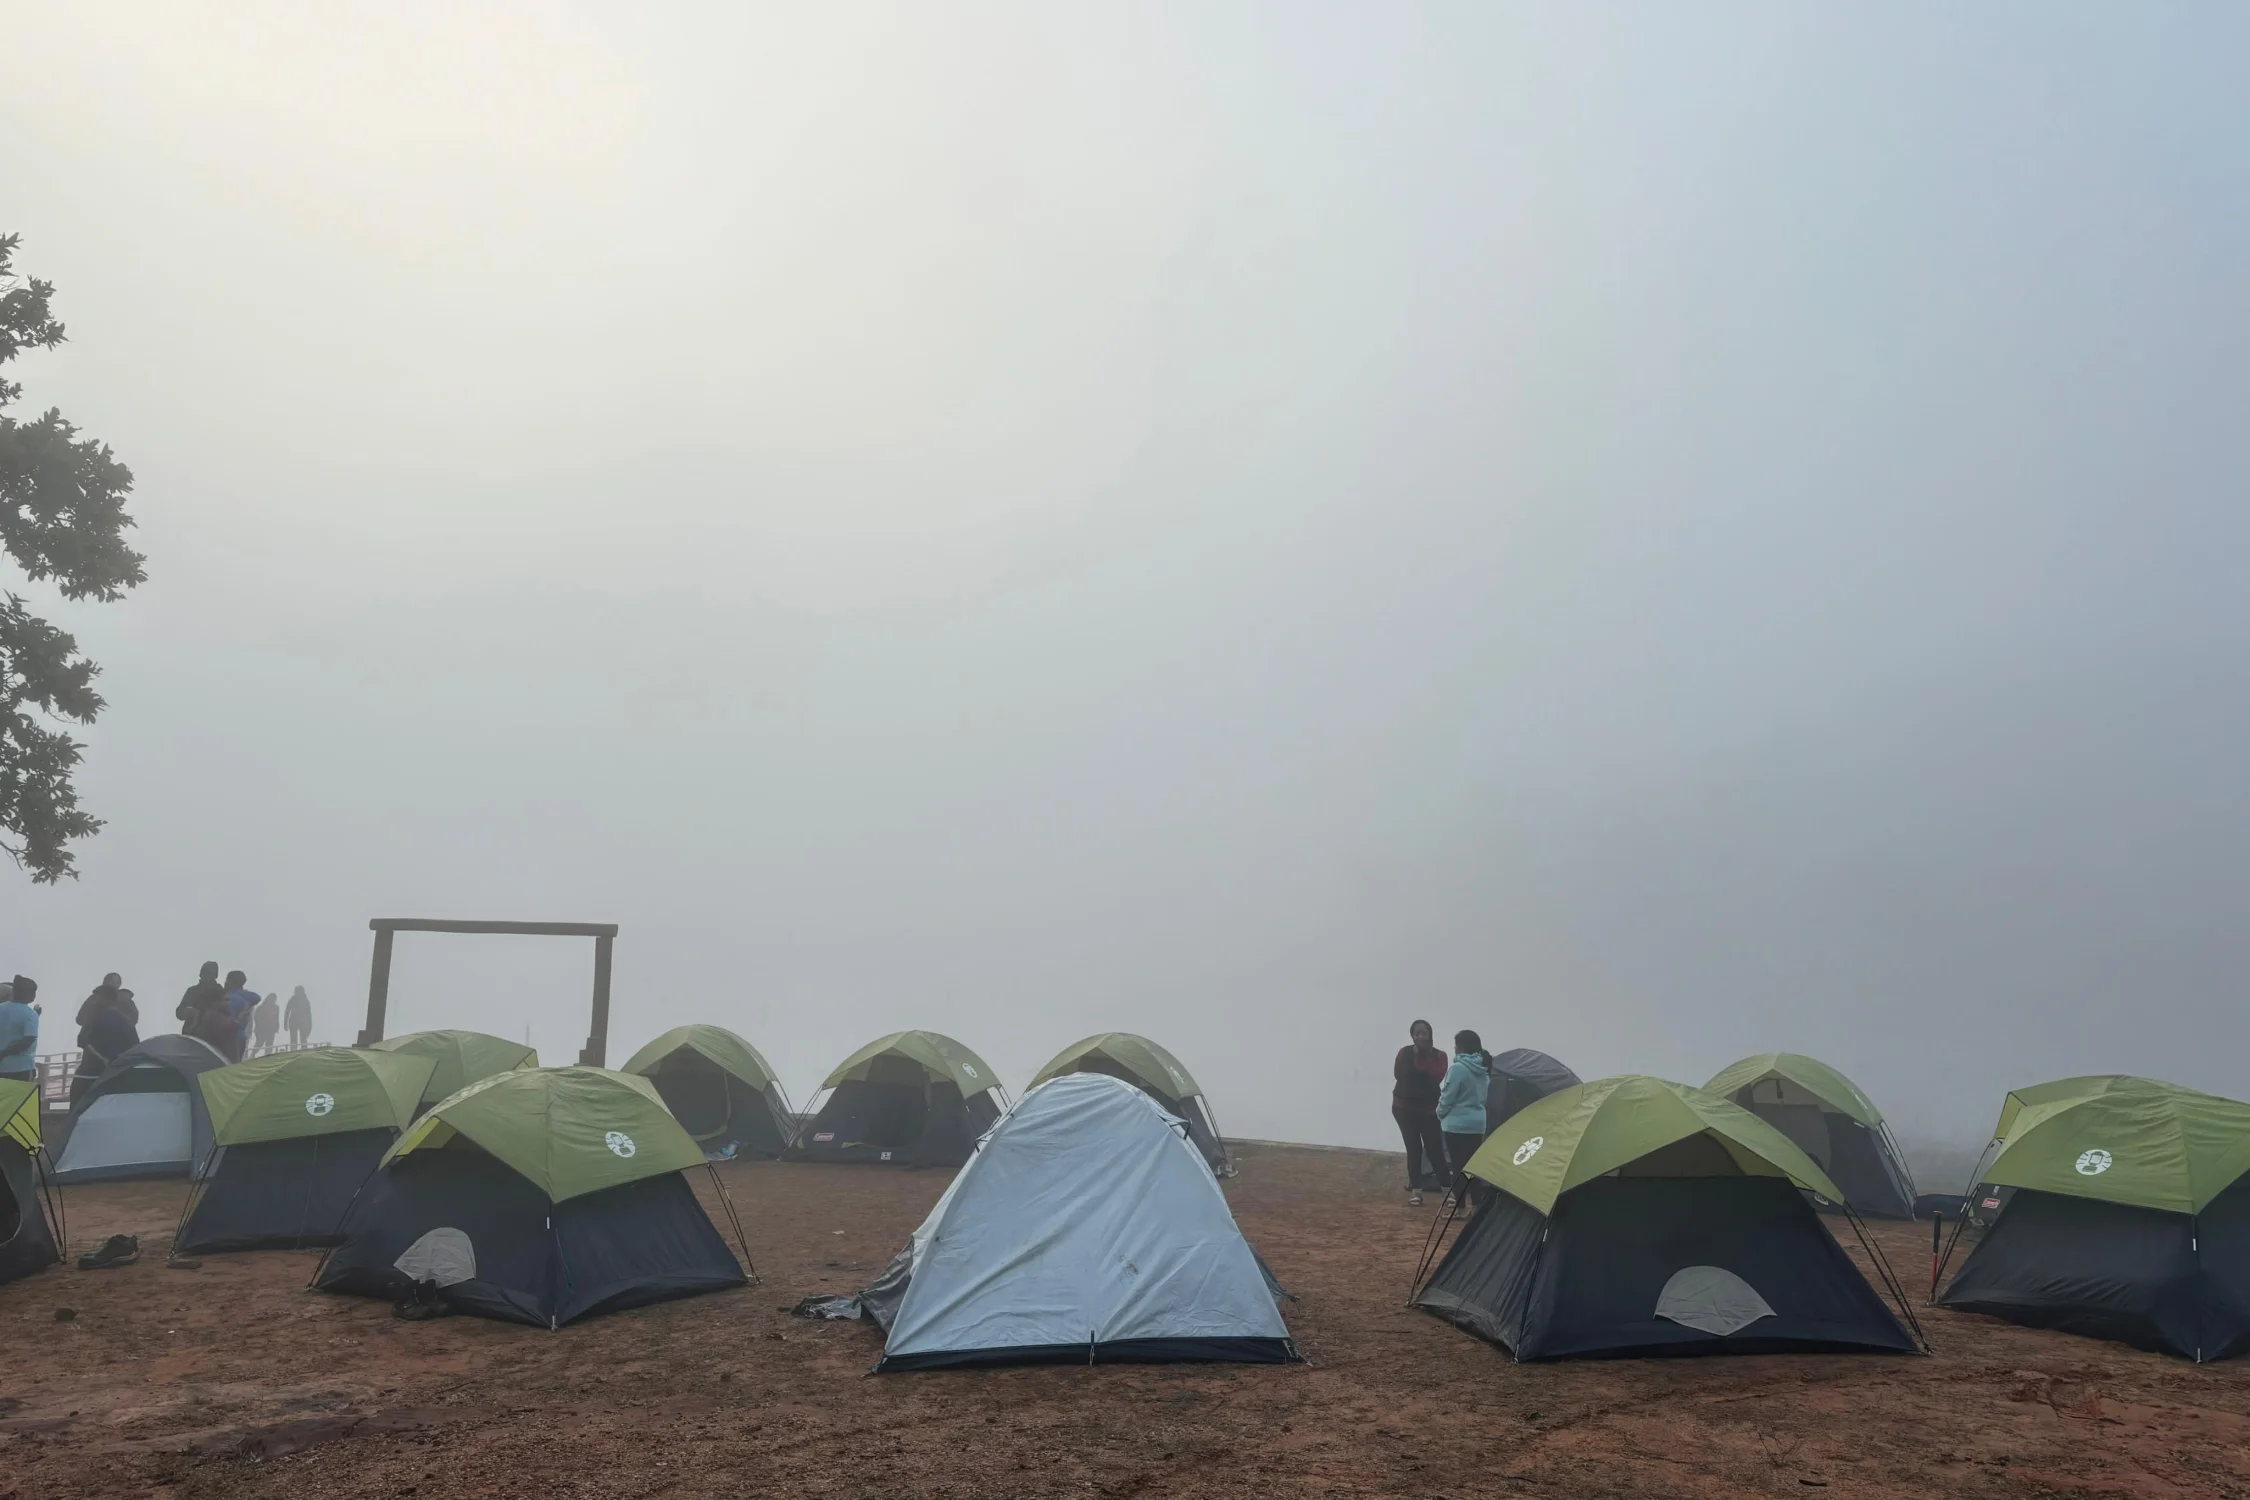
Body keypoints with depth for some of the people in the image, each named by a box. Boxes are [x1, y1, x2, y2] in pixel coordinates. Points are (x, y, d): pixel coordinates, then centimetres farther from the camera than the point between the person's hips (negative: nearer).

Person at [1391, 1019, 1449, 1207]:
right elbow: (1398, 1074, -12)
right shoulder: (1405, 1053, -3)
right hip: (1404, 1107, 0)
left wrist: (1426, 1058, -20)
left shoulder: (1439, 1056, -1)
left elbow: (1437, 1077, -17)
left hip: (1428, 1109, 0)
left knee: (1434, 1148, -3)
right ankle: (1415, 1191, 4)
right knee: (1413, 1148, -1)